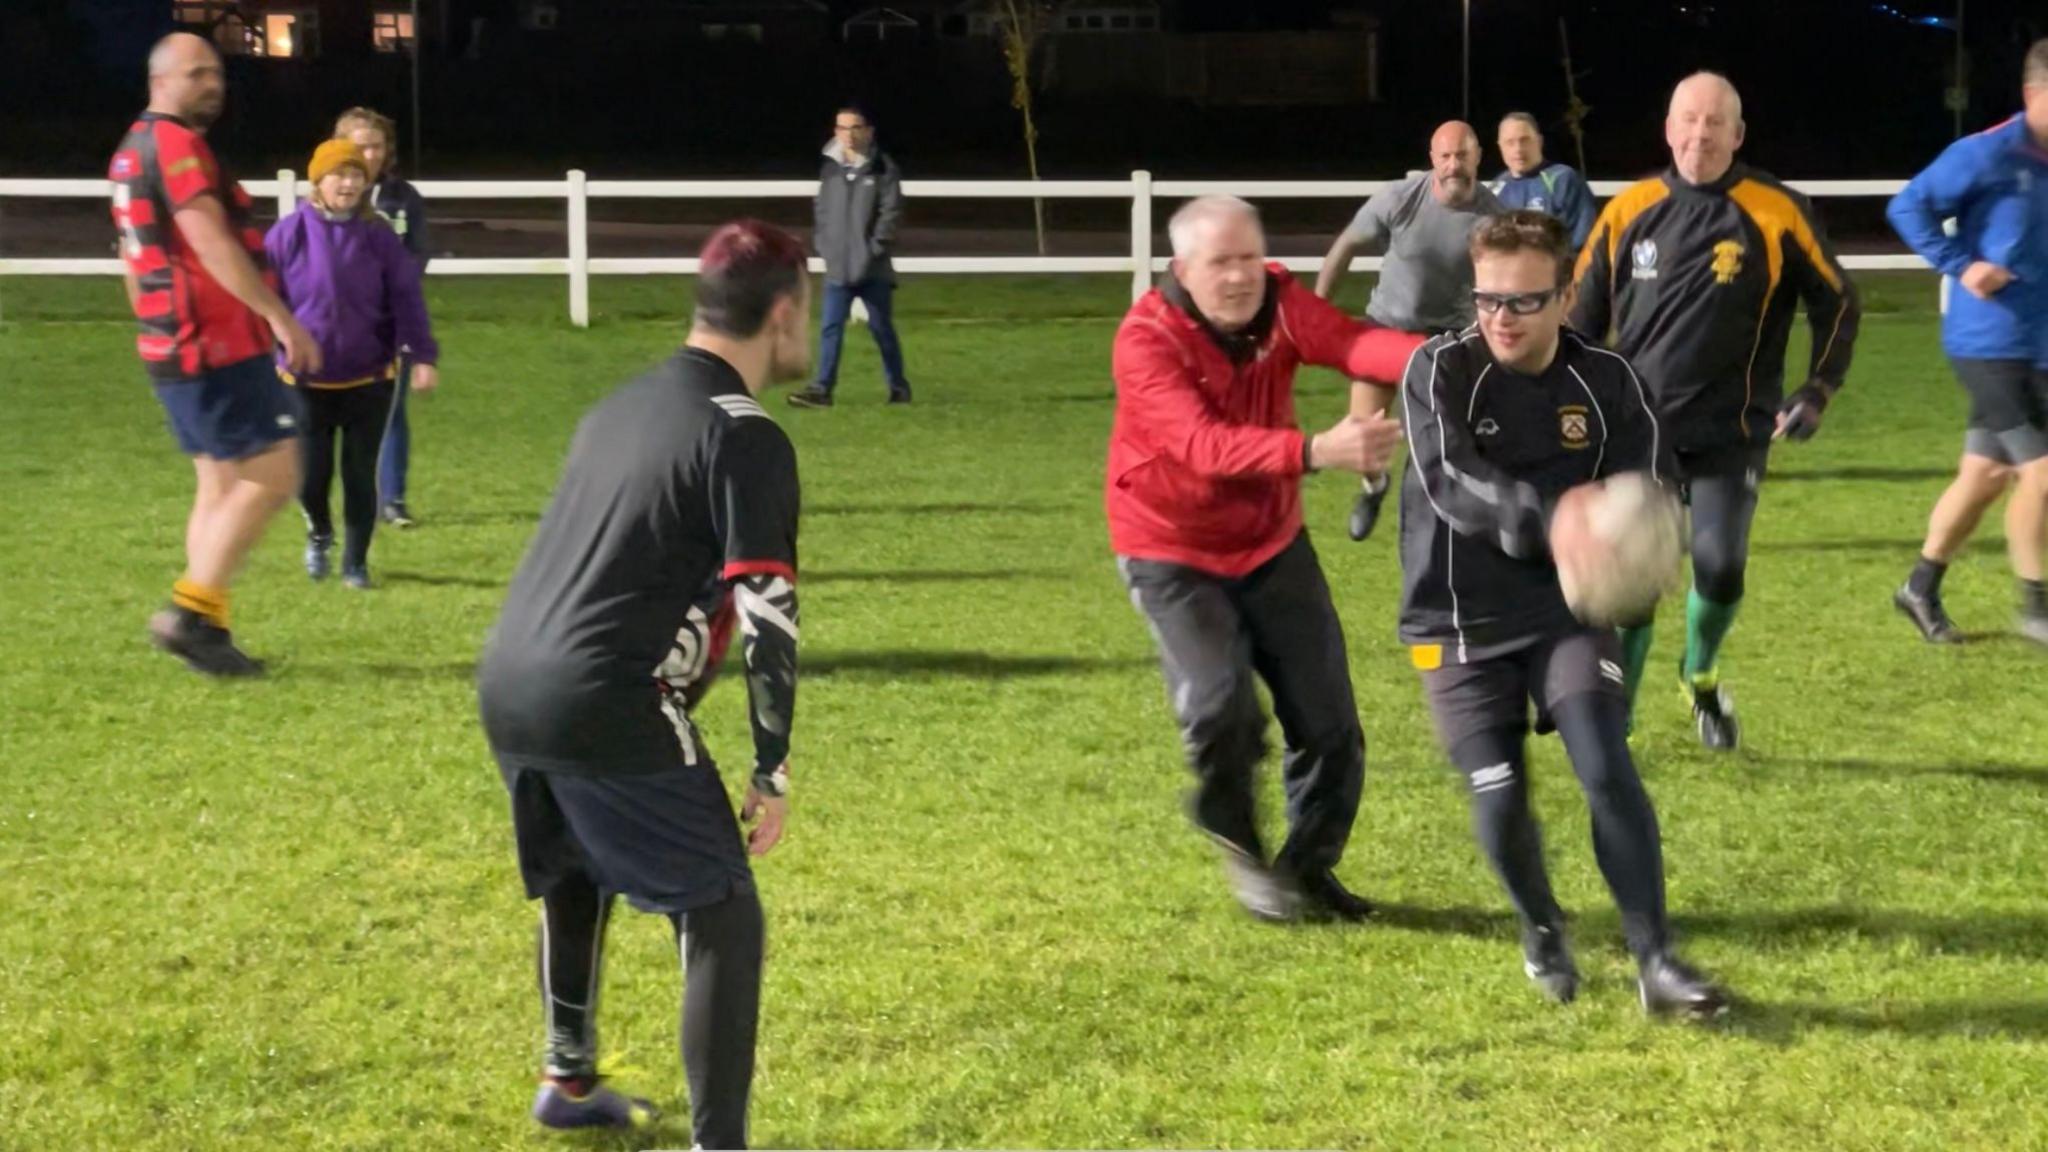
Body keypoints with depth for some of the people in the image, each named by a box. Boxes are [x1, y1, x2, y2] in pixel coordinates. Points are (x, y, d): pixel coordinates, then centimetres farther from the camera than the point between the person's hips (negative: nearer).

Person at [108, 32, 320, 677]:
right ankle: (191, 611, -11)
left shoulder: (132, 152, 18)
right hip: (217, 345, -10)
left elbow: (133, 260, 23)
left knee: (222, 485, 12)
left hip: (176, 345, 10)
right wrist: (281, 316, -23)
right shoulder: (175, 144, -13)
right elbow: (211, 243, -22)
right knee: (271, 476, -9)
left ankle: (204, 629, 10)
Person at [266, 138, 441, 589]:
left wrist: (422, 356, -13)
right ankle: (319, 534, 32)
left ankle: (356, 563, 19)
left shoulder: (379, 237, -4)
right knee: (310, 476, 0)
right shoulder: (289, 235, -6)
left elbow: (406, 298, -4)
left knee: (360, 475, 3)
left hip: (368, 380, 0)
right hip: (306, 381, 0)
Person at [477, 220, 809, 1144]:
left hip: (507, 687, 9)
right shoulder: (746, 439, -8)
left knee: (578, 875, 31)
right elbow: (768, 615, -12)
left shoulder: (618, 409, 17)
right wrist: (774, 772, -6)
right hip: (603, 711, -9)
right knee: (722, 918, 0)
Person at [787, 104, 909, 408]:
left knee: (881, 327, 7)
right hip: (838, 267, 3)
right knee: (830, 327, -4)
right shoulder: (830, 169, 8)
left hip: (873, 268, -3)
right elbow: (821, 210, 15)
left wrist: (876, 247, -13)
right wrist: (822, 244, 4)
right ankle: (822, 388, -5)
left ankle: (898, 385, 20)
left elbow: (891, 211, -7)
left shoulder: (883, 169, -4)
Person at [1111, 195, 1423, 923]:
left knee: (1328, 721, 3)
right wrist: (1315, 452, -55)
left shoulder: (1278, 302, -12)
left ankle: (1309, 867, 26)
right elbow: (1205, 444, -40)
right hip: (1172, 551, -5)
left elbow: (1351, 342, -33)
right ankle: (1237, 846, 7)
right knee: (1221, 706, -22)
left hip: (1271, 543, 5)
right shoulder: (1147, 339, -25)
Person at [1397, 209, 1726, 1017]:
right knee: (1500, 804, -5)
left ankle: (1655, 961, -11)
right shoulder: (1440, 371, -11)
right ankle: (1541, 928, 27)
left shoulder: (1605, 381, -3)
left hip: (1568, 609, 1)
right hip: (1460, 624, -1)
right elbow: (1451, 483, -27)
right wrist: (1547, 516, -44)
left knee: (1607, 768, -17)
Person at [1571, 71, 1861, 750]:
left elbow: (1837, 304, 7)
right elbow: (1581, 314, 12)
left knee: (1720, 568, -11)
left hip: (1732, 434, -1)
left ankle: (1701, 675, 22)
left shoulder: (1777, 214, -5)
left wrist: (1817, 394, 1)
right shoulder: (1629, 212, 1)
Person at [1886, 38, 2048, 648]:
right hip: (1992, 342, -7)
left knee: (1985, 474, 13)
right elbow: (1908, 207, -10)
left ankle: (1922, 589, 27)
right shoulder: (1986, 155, -13)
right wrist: (1962, 265, -19)